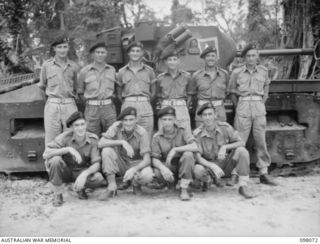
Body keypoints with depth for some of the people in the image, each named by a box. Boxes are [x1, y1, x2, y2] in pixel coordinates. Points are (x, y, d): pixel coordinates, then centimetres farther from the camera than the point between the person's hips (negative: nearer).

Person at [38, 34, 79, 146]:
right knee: (51, 142, 0)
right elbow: (42, 85, 18)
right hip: (52, 106, -1)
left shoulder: (74, 66, 8)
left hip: (70, 106, 1)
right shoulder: (46, 65, 5)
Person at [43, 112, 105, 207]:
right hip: (64, 171, -1)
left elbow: (97, 164, -18)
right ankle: (57, 195, -13)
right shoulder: (65, 137, -19)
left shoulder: (93, 139, -14)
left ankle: (80, 188, 6)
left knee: (98, 179, -30)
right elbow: (46, 154, -29)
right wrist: (68, 149, -39)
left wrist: (84, 174, -38)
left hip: (81, 172, 1)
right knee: (55, 159, -34)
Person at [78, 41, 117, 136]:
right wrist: (89, 100, 4)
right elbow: (80, 92, 14)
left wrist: (111, 96, 10)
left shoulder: (112, 70, 10)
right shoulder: (84, 71, 5)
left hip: (109, 108, 2)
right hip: (91, 109, -1)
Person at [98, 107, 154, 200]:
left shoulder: (142, 133, -18)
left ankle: (135, 183, 5)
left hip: (136, 164, -2)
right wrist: (122, 142, -36)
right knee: (107, 150, -27)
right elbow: (100, 143, -26)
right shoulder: (117, 126, -14)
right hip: (121, 163, 2)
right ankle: (112, 187, -16)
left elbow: (146, 160, -23)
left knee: (147, 175, -34)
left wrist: (134, 169, -42)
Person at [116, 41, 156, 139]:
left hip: (145, 106, 0)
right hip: (128, 106, 0)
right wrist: (128, 102, 10)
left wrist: (144, 102, 10)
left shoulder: (149, 71, 10)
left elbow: (153, 92, 16)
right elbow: (119, 93, 17)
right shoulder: (122, 72, 11)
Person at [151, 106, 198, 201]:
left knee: (188, 154, -32)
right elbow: (155, 159, -10)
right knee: (157, 173, -31)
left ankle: (184, 189, -20)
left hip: (184, 165, -1)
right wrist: (162, 168, -32)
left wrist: (175, 149, -29)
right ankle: (174, 183, 4)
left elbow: (195, 147, -23)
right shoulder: (157, 137, -5)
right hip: (168, 166, 1)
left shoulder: (182, 131, -8)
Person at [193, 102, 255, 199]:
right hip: (209, 165, -1)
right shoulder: (197, 134, -14)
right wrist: (213, 166, -34)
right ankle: (207, 181, 5)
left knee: (241, 151, -25)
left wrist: (225, 147, -28)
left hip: (226, 163, 1)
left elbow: (241, 142, -10)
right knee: (197, 170, -34)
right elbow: (197, 157, -18)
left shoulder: (224, 127, -10)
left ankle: (243, 186, -17)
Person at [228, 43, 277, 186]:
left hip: (259, 106, 2)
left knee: (261, 141, 4)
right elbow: (232, 93, 10)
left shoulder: (263, 71, 10)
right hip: (243, 106, -2)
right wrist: (238, 107, 3)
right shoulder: (237, 73, 3)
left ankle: (264, 174, 12)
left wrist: (262, 103, 10)